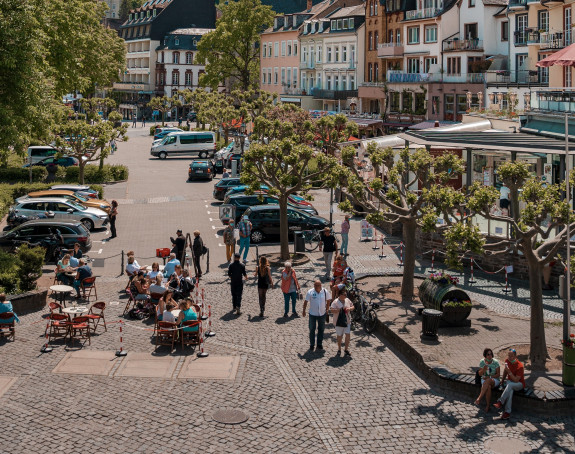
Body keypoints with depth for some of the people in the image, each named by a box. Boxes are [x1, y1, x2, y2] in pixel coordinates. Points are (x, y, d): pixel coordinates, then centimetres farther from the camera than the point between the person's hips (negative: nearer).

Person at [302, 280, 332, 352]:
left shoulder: (325, 292, -7)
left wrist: (327, 309, 9)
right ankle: (312, 345, 17)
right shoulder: (310, 292, -11)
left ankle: (320, 344, 24)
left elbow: (328, 300, 9)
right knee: (312, 330, 6)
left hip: (322, 314, 1)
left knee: (321, 329, 11)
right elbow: (306, 301, -4)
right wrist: (304, 310, -3)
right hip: (312, 314, -1)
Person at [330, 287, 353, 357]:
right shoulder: (335, 302, -13)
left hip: (347, 321, 4)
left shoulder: (347, 300, 4)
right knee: (339, 335, 8)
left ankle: (346, 349, 11)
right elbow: (332, 310, -21)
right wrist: (339, 310, -32)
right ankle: (339, 349, 25)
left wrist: (350, 308, -7)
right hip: (339, 321, -4)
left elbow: (352, 306, 15)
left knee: (348, 334, -2)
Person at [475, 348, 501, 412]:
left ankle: (479, 398, -45)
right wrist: (484, 369, -17)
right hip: (484, 380, 2)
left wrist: (489, 377, -18)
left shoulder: (495, 362, -5)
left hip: (494, 380, -2)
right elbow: (480, 374, 5)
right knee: (488, 387, -36)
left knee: (488, 381, -39)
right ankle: (487, 405, -32)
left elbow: (498, 374, -4)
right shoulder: (482, 362, 2)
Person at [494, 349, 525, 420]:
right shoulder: (507, 361, -3)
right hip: (510, 382, 4)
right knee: (510, 390, -34)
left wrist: (509, 372, -32)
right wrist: (503, 379, 18)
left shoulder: (520, 366, -22)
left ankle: (500, 402, -40)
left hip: (519, 384, -4)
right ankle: (507, 412, -42)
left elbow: (516, 380, -24)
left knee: (509, 385, -39)